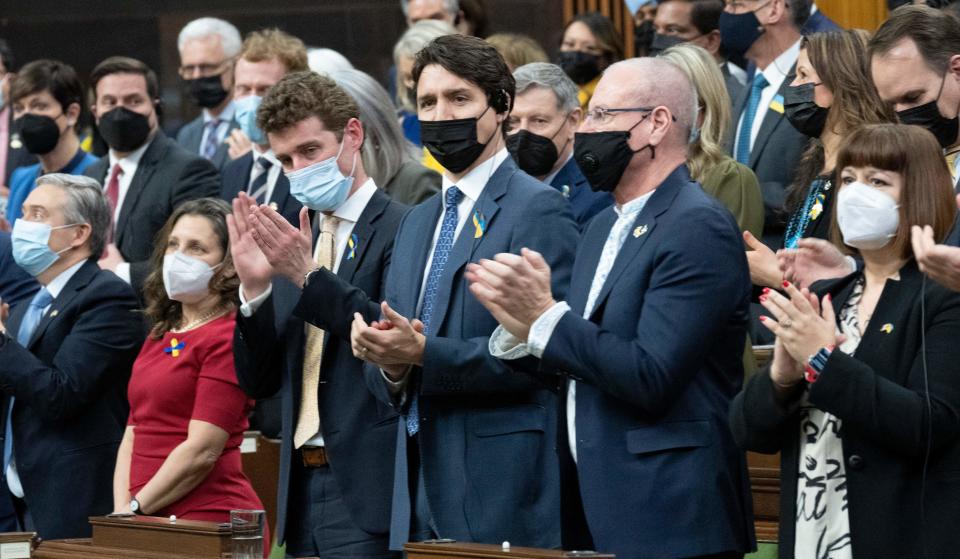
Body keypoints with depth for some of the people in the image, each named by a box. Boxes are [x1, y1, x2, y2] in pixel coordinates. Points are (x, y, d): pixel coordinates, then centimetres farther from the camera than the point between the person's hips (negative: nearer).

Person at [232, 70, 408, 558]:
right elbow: (259, 381, 13)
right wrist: (254, 288, -3)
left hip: (367, 488, -7)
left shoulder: (403, 230, -5)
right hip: (304, 489, 7)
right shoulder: (294, 245, 17)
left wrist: (309, 276, -20)